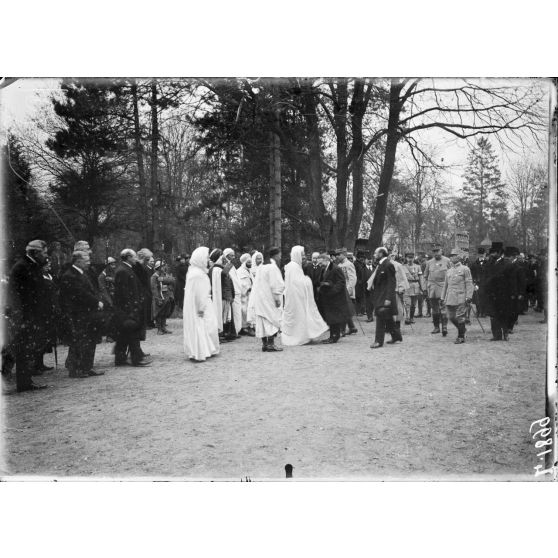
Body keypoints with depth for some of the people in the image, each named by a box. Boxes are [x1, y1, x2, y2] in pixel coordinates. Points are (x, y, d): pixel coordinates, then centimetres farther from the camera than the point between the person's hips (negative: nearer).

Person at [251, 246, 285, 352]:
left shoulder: (261, 267, 11)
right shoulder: (273, 267, -14)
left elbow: (256, 284, 14)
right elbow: (275, 285, -18)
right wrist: (277, 299, -15)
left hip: (259, 299, 8)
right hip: (269, 298, -8)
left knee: (263, 321, 9)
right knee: (273, 320, -3)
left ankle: (264, 343, 11)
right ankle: (271, 344, -6)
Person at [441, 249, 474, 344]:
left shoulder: (465, 269, 0)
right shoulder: (449, 271, 16)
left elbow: (469, 284, -4)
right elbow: (445, 285, 21)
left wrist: (468, 297, -12)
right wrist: (443, 298, 17)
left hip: (460, 298, -6)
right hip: (450, 299, 6)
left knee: (460, 318, -4)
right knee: (451, 317, 6)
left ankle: (461, 337, 7)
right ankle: (462, 329, 30)